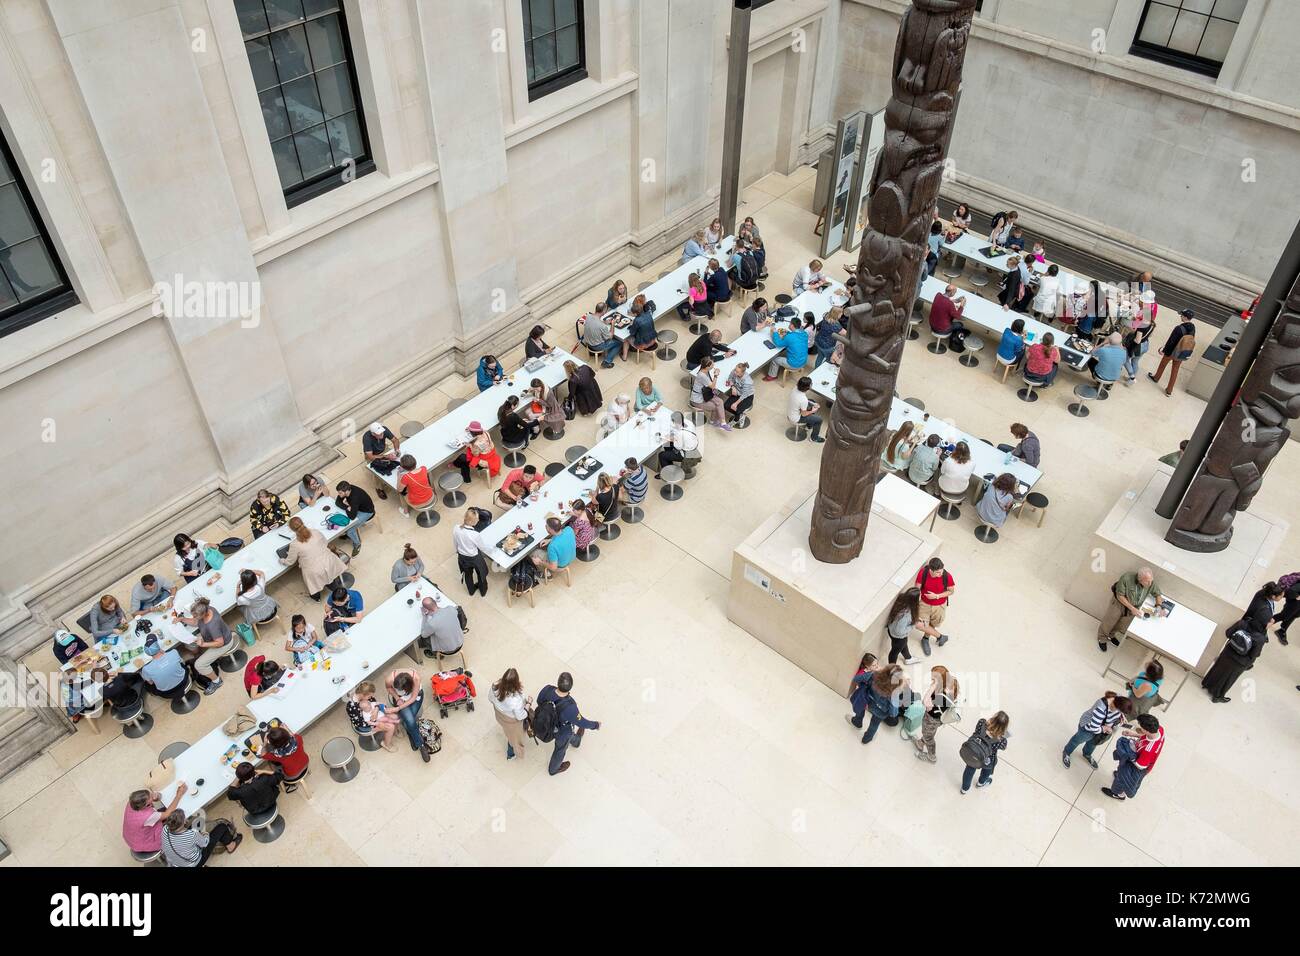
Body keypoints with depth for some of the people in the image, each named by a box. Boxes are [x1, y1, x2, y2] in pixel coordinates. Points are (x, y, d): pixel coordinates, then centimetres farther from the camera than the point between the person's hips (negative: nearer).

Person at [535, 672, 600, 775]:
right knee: (561, 748, 30)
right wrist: (595, 725, -6)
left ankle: (575, 741, 71)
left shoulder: (547, 689, -34)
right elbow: (581, 722, -26)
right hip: (561, 733, -4)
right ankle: (554, 769, 60)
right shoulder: (570, 707, -45)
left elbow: (539, 701, -11)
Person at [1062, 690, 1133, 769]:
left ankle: (1087, 755, 65)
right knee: (1078, 740, 25)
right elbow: (1093, 728, -41)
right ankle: (1066, 753, 54)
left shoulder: (1119, 699, -27)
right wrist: (1105, 728, -25)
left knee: (1094, 742, 33)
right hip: (1088, 727, -6)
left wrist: (1122, 715, -18)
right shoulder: (1101, 708, -48)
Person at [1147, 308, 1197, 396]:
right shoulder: (1193, 327, -10)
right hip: (1181, 354, 5)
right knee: (1175, 371, 17)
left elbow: (1171, 341, -23)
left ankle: (1156, 378, 49)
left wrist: (1163, 350, -10)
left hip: (1172, 352, -5)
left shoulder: (1179, 328, -30)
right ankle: (1169, 391, 26)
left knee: (1163, 364, 24)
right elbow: (1191, 340, 4)